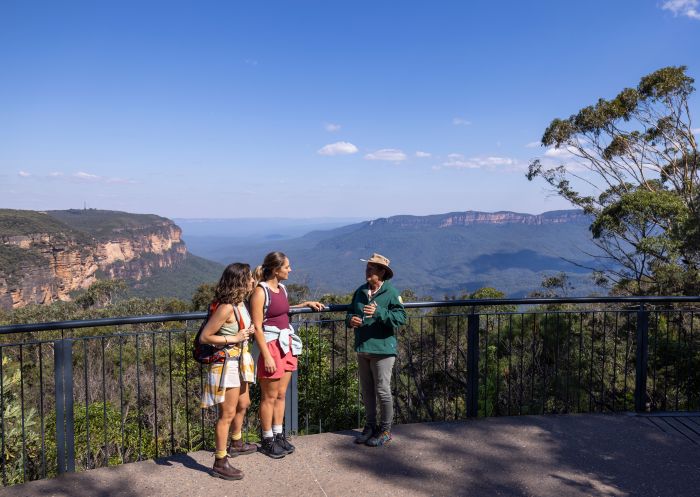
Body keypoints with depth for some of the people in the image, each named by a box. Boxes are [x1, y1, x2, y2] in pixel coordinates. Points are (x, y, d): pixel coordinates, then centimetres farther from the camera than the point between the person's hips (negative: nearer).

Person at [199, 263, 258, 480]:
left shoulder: (240, 303, 3)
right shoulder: (226, 307, -24)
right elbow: (204, 337, -21)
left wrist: (249, 331, 1)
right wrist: (233, 338, -21)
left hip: (239, 362, 10)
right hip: (225, 364, -10)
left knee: (243, 404, 24)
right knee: (227, 413, -2)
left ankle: (236, 444, 45)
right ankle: (220, 463, 9)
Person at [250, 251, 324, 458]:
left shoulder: (282, 288, 9)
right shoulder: (260, 291, -14)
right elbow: (257, 327, -16)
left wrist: (305, 304, 21)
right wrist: (266, 356, -19)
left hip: (287, 345, 8)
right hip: (270, 346, -7)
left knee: (281, 395, 14)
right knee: (269, 397, 4)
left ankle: (279, 435, 26)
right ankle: (267, 441, 17)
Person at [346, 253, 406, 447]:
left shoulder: (391, 293, -10)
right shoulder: (360, 292, 10)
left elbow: (401, 317, -19)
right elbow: (350, 312, 20)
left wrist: (378, 312, -30)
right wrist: (350, 319, -4)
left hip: (382, 350, -7)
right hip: (362, 349, 7)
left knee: (382, 391, 1)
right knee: (367, 390, 16)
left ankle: (385, 430, 16)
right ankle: (371, 426, 30)